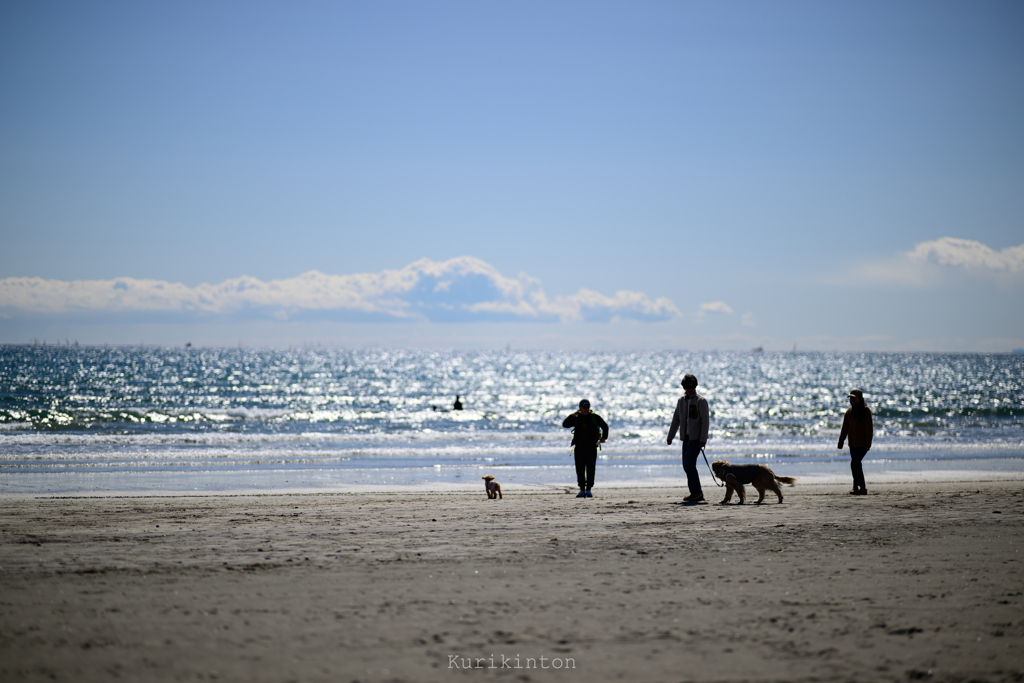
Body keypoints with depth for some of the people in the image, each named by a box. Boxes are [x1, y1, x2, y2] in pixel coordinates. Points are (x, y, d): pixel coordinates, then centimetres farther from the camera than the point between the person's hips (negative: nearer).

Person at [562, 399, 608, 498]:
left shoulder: (595, 417, 4)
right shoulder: (576, 419, 8)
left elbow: (605, 426, 16)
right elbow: (565, 424, -3)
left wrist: (604, 437, 9)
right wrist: (573, 415, -8)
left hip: (591, 448, -1)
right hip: (579, 449, 1)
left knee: (590, 470, -3)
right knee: (580, 470, 0)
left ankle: (588, 490, 2)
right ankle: (582, 490, 6)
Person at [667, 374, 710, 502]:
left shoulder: (701, 401, -7)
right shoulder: (682, 400, 13)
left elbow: (705, 421, -11)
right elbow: (676, 419, 17)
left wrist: (703, 440, -17)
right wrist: (670, 437, 14)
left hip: (696, 438, -7)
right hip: (686, 438, 7)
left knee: (689, 464, -15)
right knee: (687, 466, 6)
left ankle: (697, 491, -7)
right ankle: (696, 494, 11)